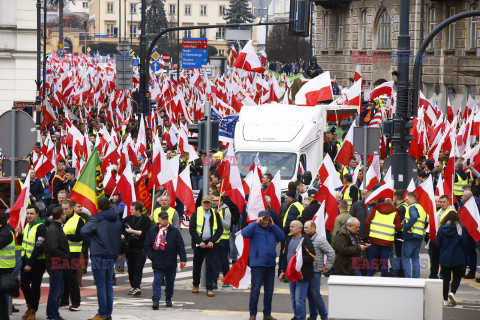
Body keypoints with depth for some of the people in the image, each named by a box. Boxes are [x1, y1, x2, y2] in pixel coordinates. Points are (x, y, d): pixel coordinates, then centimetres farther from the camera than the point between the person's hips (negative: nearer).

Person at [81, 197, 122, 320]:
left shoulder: (97, 219, -9)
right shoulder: (117, 221, 12)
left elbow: (85, 231, -20)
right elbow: (119, 237, 19)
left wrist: (90, 242, -5)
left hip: (99, 256, -6)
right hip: (112, 255, 6)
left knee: (101, 286, -4)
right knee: (109, 285, 13)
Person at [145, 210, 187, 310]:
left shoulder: (174, 231, 3)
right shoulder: (152, 231, 3)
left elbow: (180, 246, 2)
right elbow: (147, 246, 7)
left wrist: (183, 259, -5)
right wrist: (152, 256, -4)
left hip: (171, 264, 1)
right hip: (157, 263, -1)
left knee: (170, 281, 13)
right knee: (157, 282, -9)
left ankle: (168, 298, 31)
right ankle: (156, 300, -13)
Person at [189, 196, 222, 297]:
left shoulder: (215, 215, 7)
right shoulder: (196, 214, 4)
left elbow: (220, 230, 5)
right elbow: (191, 229, -1)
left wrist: (212, 241, -8)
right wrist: (199, 242, -11)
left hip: (210, 244, 0)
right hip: (198, 244, 0)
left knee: (210, 266, -6)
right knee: (197, 266, 10)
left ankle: (209, 289, -5)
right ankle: (195, 286, 28)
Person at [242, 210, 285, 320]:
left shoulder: (272, 229, 14)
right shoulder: (254, 227, 0)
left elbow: (282, 238, 6)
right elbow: (245, 233, -18)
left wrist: (273, 225, 1)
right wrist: (256, 223, -18)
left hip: (270, 264, 5)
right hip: (257, 264, -5)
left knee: (269, 291, 9)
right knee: (255, 290, -6)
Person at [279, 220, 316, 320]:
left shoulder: (305, 240, -9)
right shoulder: (289, 239, 14)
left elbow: (312, 257, -11)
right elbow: (284, 256, 22)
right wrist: (283, 271, 19)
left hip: (302, 274, -8)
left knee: (299, 299, -8)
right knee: (293, 299, 14)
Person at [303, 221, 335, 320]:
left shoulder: (320, 240, -10)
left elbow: (331, 253, -12)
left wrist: (326, 267, -10)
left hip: (315, 272, -7)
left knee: (315, 294, -7)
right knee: (309, 295, 10)